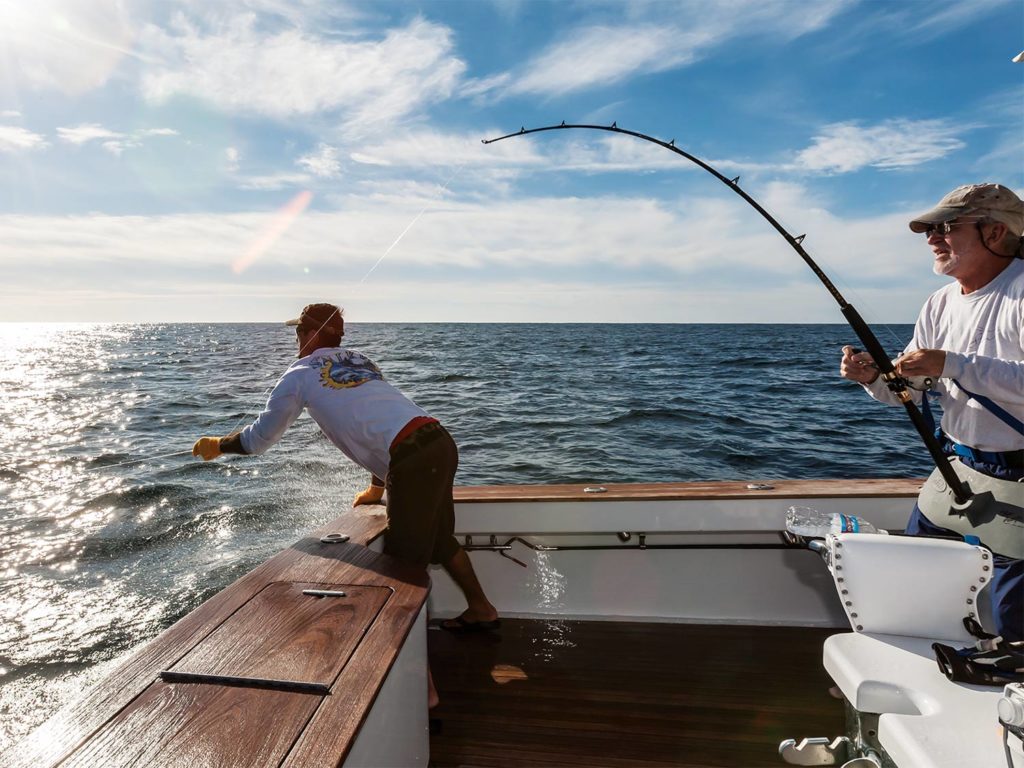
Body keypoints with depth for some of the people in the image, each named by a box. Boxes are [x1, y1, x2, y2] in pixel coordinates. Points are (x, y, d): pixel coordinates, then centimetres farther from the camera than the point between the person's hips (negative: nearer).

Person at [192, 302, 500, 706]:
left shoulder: (300, 373, 9)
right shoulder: (361, 361, 28)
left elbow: (260, 437, 16)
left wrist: (218, 444, 36)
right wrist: (377, 487, 39)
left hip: (414, 460, -8)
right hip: (441, 441, 8)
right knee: (439, 537, 27)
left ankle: (421, 684, 2)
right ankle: (481, 611, 44)